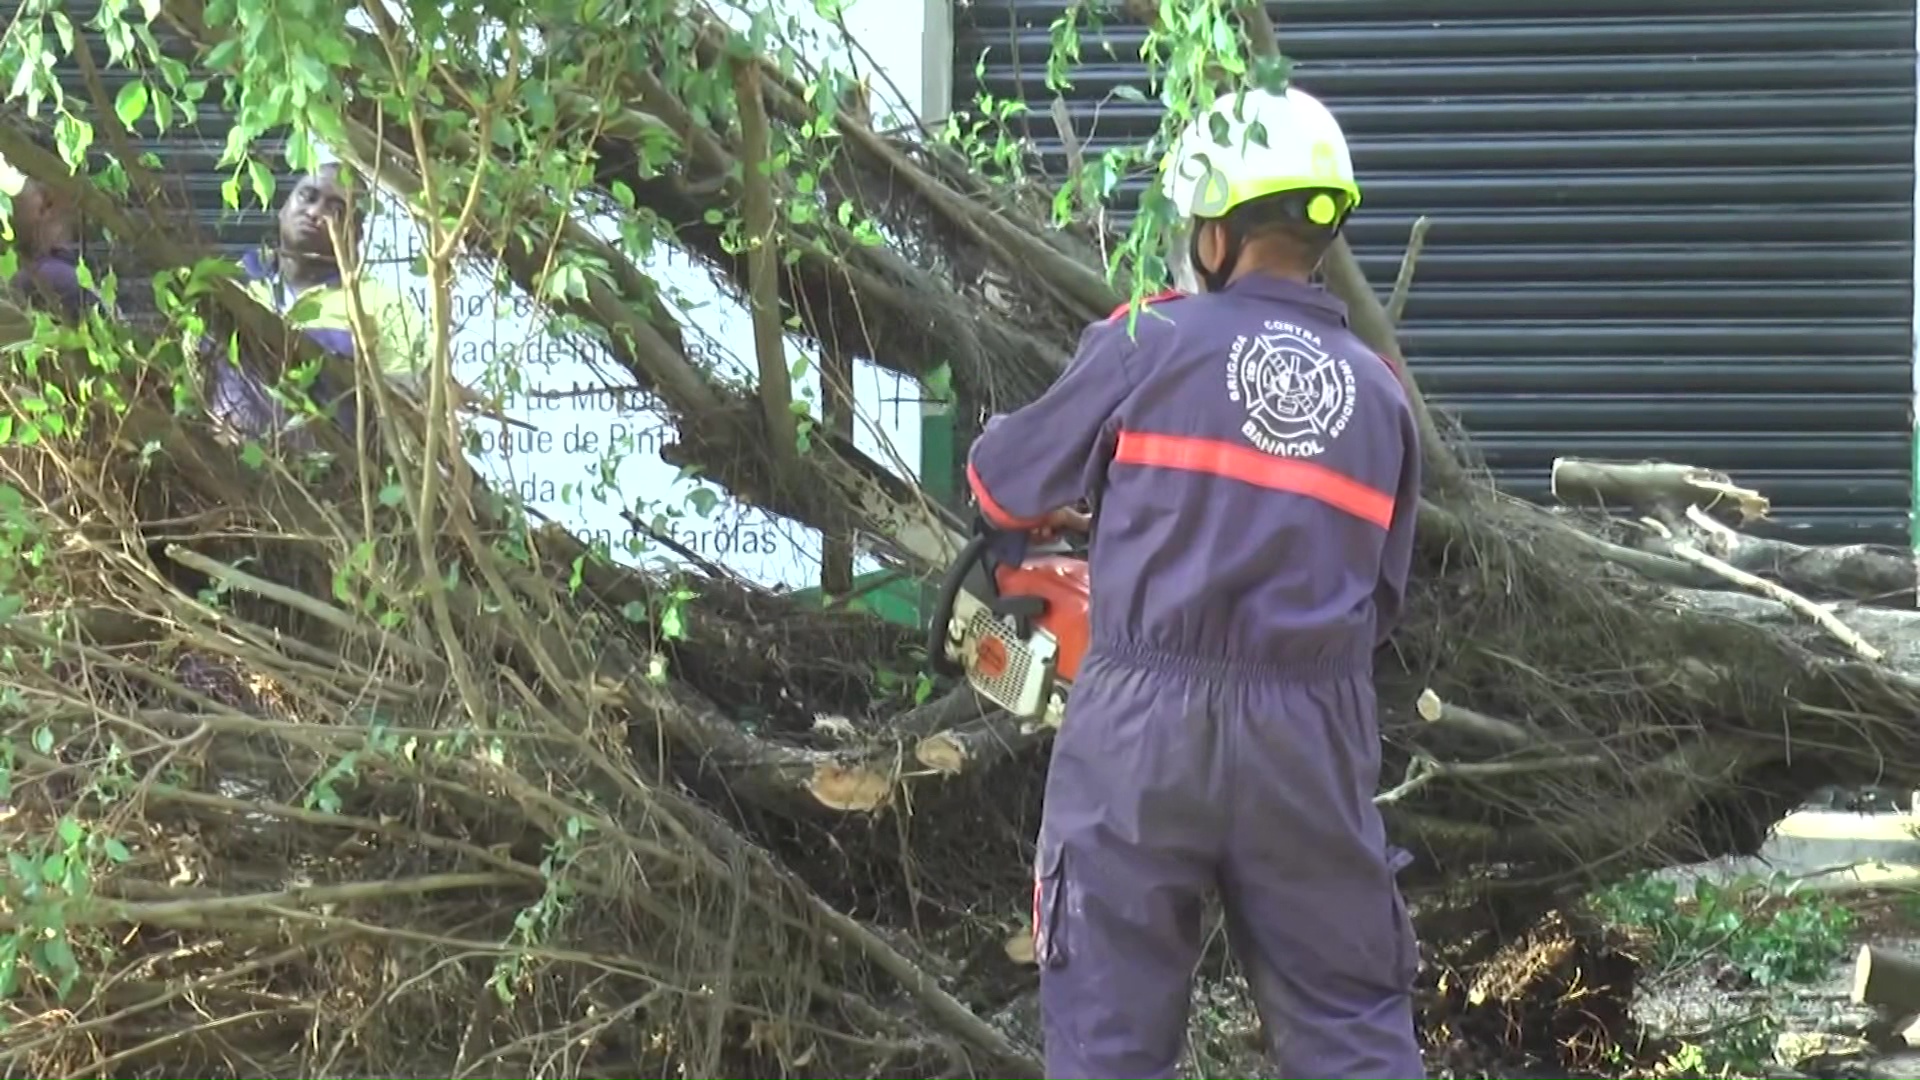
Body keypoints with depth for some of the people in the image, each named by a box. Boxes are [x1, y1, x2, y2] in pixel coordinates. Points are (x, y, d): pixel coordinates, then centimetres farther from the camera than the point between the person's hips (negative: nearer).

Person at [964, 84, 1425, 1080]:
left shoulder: (1148, 345, -2)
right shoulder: (1379, 396, 9)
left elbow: (1008, 483, 9)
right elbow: (1381, 598, 14)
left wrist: (1058, 501, 31)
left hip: (1146, 724, -3)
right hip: (1310, 736, 3)